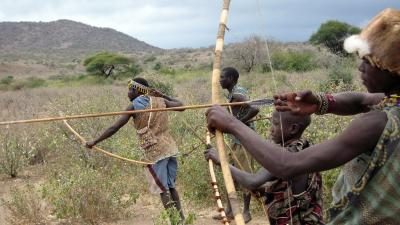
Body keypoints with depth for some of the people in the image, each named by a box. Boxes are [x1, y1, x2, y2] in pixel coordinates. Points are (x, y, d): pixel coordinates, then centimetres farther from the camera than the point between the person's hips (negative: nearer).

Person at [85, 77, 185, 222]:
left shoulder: (134, 106, -4)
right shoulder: (159, 100, 8)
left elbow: (115, 128, -5)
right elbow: (180, 105, 15)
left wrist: (94, 142, 1)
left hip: (155, 152, -6)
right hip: (170, 148, 6)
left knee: (162, 189, 2)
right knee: (170, 185, 17)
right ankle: (181, 219, 20)